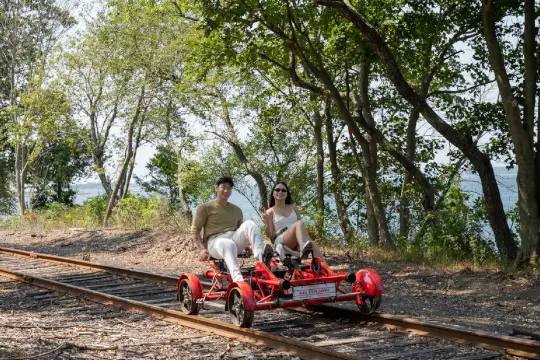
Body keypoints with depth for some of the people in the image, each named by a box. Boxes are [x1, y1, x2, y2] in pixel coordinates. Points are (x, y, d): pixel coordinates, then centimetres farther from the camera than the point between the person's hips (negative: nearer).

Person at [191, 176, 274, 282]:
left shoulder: (237, 210, 25)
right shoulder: (205, 208, 9)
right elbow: (195, 230, 4)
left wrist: (247, 246, 12)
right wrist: (203, 249, -11)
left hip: (235, 241, 5)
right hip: (215, 242, -5)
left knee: (249, 224, -25)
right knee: (229, 244, -42)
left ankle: (260, 256, -49)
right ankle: (238, 279, -63)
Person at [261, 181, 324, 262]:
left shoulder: (293, 207, 22)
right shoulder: (270, 212, 10)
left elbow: (302, 228, 21)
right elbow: (270, 235, 4)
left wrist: (308, 239, 6)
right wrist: (267, 222, -14)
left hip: (297, 242, 4)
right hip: (280, 241, -4)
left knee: (313, 246, -31)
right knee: (299, 223, -33)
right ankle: (303, 248, -62)